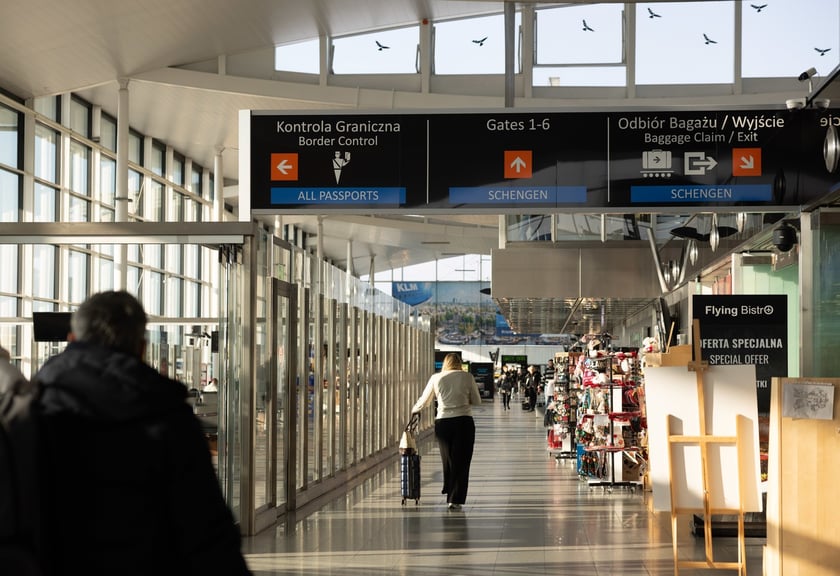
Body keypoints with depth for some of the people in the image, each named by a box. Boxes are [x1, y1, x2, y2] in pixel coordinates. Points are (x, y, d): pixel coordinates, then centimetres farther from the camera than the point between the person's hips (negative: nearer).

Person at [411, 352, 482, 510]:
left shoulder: (436, 378, 5)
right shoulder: (467, 377, 1)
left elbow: (423, 401, 13)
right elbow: (477, 401, 7)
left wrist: (413, 410, 32)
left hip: (443, 423, 2)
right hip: (464, 422, -2)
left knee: (447, 459, 15)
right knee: (461, 461, 3)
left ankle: (449, 493, 27)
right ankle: (455, 499, 0)